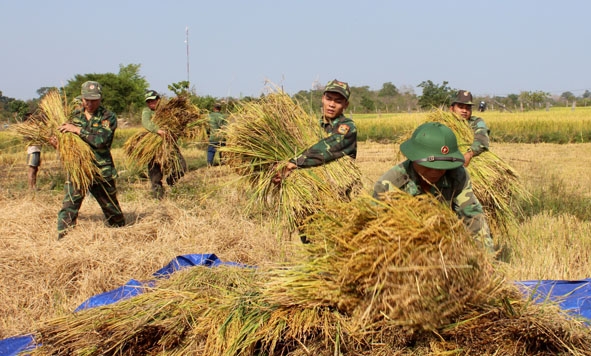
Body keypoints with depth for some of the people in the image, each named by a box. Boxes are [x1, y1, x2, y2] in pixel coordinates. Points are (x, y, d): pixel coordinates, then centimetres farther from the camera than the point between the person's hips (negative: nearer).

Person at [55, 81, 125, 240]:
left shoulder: (108, 117, -4)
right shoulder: (75, 116, 10)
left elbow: (101, 140, -21)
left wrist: (77, 130, -20)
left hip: (101, 171, -2)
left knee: (111, 208, 12)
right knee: (68, 206, -8)